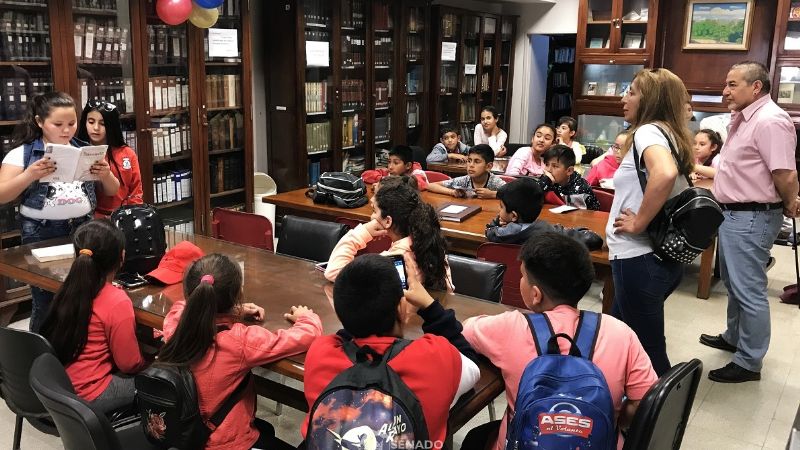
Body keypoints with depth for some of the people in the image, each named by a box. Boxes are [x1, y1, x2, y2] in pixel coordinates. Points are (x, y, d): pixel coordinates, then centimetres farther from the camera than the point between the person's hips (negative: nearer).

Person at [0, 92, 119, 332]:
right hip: (42, 234, -2)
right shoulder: (22, 153, 0)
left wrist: (105, 175, -10)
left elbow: (111, 191, 12)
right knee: (45, 304, -2)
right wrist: (30, 174, -22)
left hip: (83, 229, 3)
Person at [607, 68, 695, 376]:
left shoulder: (647, 131, -14)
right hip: (663, 255, 10)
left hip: (639, 258, -10)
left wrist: (638, 223, -24)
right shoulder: (670, 135, 13)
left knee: (647, 351, 3)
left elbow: (665, 174, -35)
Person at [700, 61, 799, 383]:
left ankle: (749, 362, 10)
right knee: (734, 284, 23)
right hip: (733, 213, 11)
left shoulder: (770, 121, -21)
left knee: (749, 291, -1)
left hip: (751, 218, -10)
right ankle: (734, 337, 40)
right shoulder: (745, 118, 13)